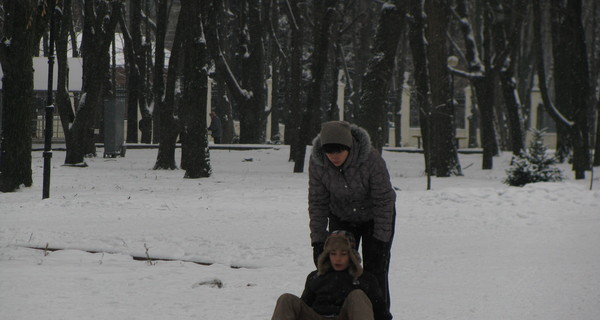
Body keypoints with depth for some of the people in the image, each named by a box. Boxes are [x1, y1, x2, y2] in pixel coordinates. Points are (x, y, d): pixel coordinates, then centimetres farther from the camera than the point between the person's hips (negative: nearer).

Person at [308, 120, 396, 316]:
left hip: (374, 218, -3)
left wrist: (380, 239, -23)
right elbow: (317, 204, -12)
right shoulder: (317, 163, -22)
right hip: (342, 217, 3)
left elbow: (384, 201, -24)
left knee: (375, 270, -8)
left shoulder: (371, 160, -33)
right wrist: (318, 241, -15)